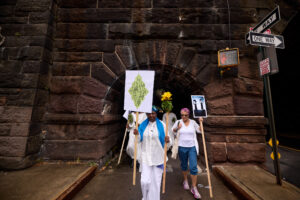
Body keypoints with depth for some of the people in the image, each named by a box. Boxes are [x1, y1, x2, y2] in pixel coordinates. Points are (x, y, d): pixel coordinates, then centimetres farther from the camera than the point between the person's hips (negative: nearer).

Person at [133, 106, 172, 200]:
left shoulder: (162, 125, -8)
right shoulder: (143, 125, -1)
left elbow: (168, 142, -6)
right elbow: (139, 140, 5)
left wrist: (168, 141, -28)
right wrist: (137, 134, -15)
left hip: (158, 157, -1)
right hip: (145, 156, 1)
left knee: (155, 181, 11)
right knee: (145, 181, 3)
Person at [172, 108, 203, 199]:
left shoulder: (193, 122, 0)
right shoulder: (178, 122, -4)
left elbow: (199, 130, 9)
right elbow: (172, 131, 3)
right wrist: (177, 128, -16)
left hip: (192, 147, 0)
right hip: (182, 147, 0)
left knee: (193, 167, -2)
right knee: (184, 165, 17)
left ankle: (194, 188, 17)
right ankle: (185, 181, 43)